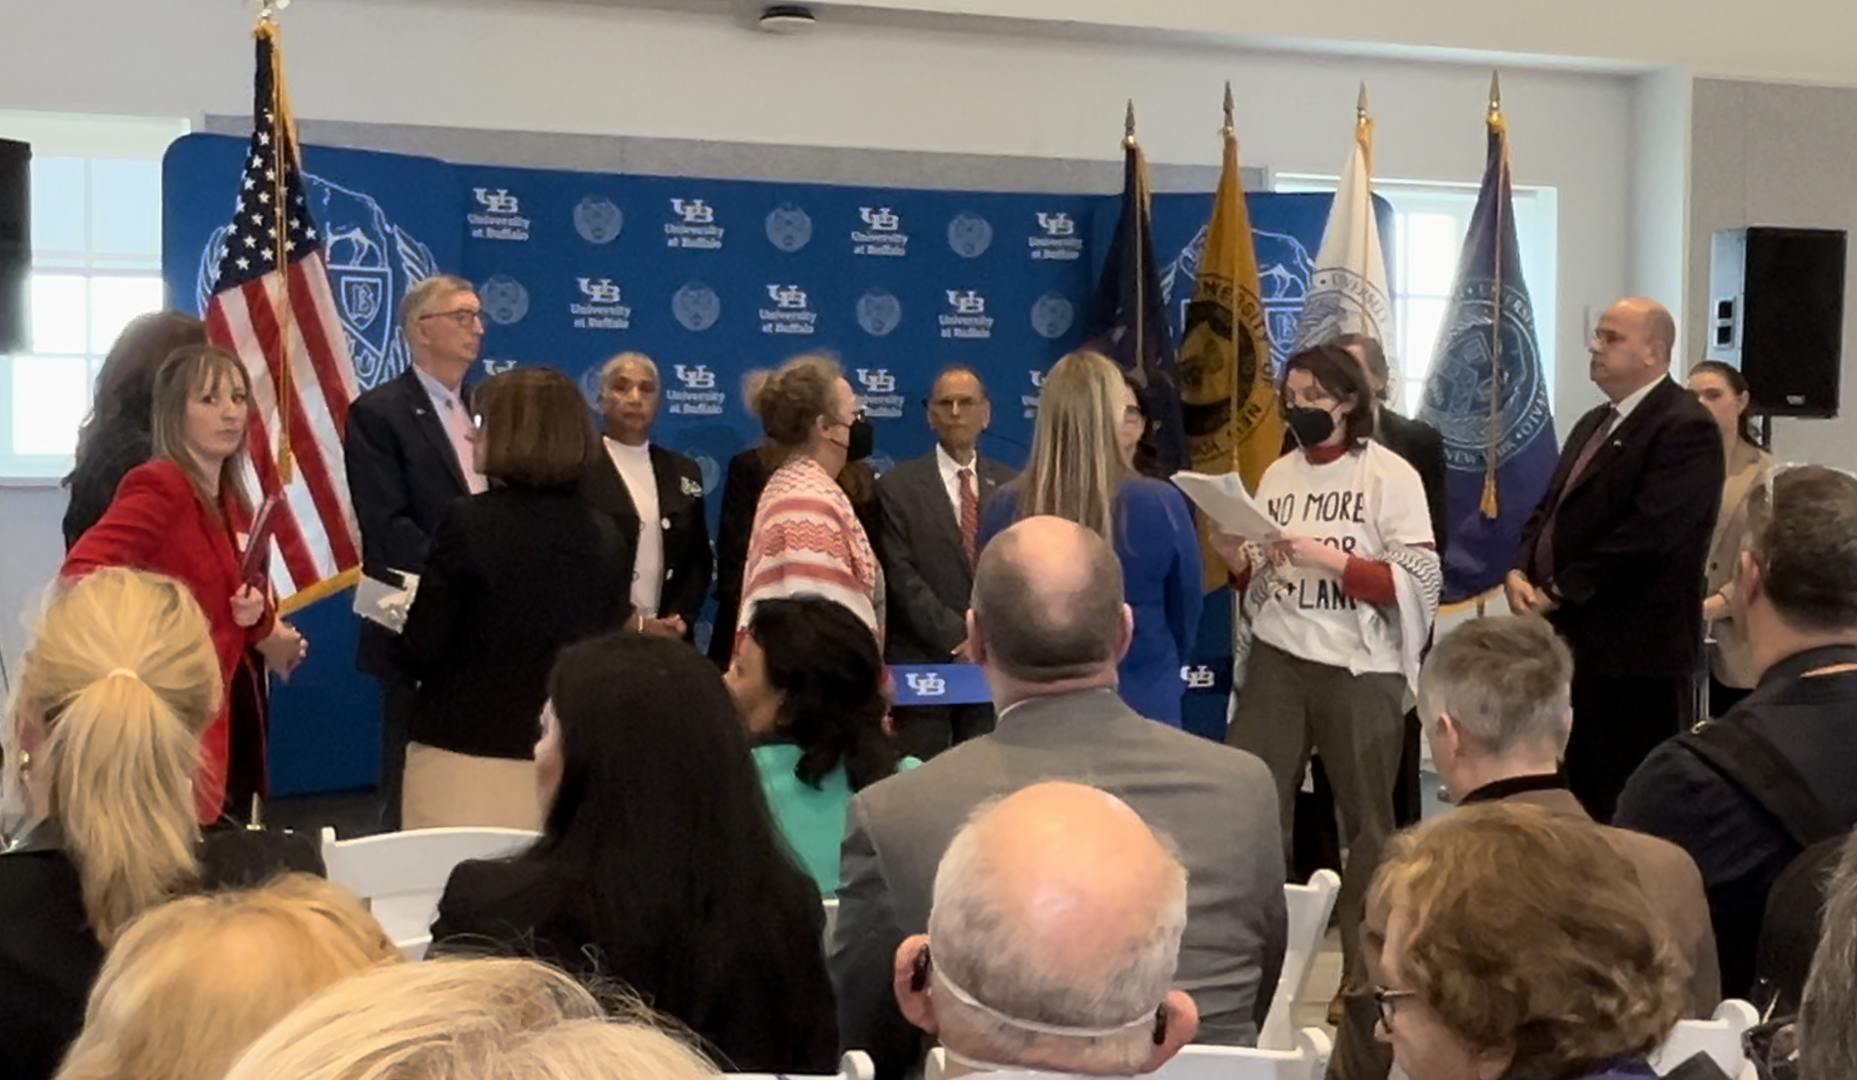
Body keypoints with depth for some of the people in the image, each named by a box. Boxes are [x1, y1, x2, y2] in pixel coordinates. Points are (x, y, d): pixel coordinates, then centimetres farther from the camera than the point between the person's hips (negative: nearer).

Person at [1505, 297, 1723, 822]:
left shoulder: (1686, 428, -12)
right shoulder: (1594, 423, 19)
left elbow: (1648, 532, -21)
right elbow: (1549, 510, 19)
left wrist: (1557, 592, -16)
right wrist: (1521, 571, -1)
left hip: (1636, 649, -9)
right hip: (1574, 640, 9)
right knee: (1576, 796, 14)